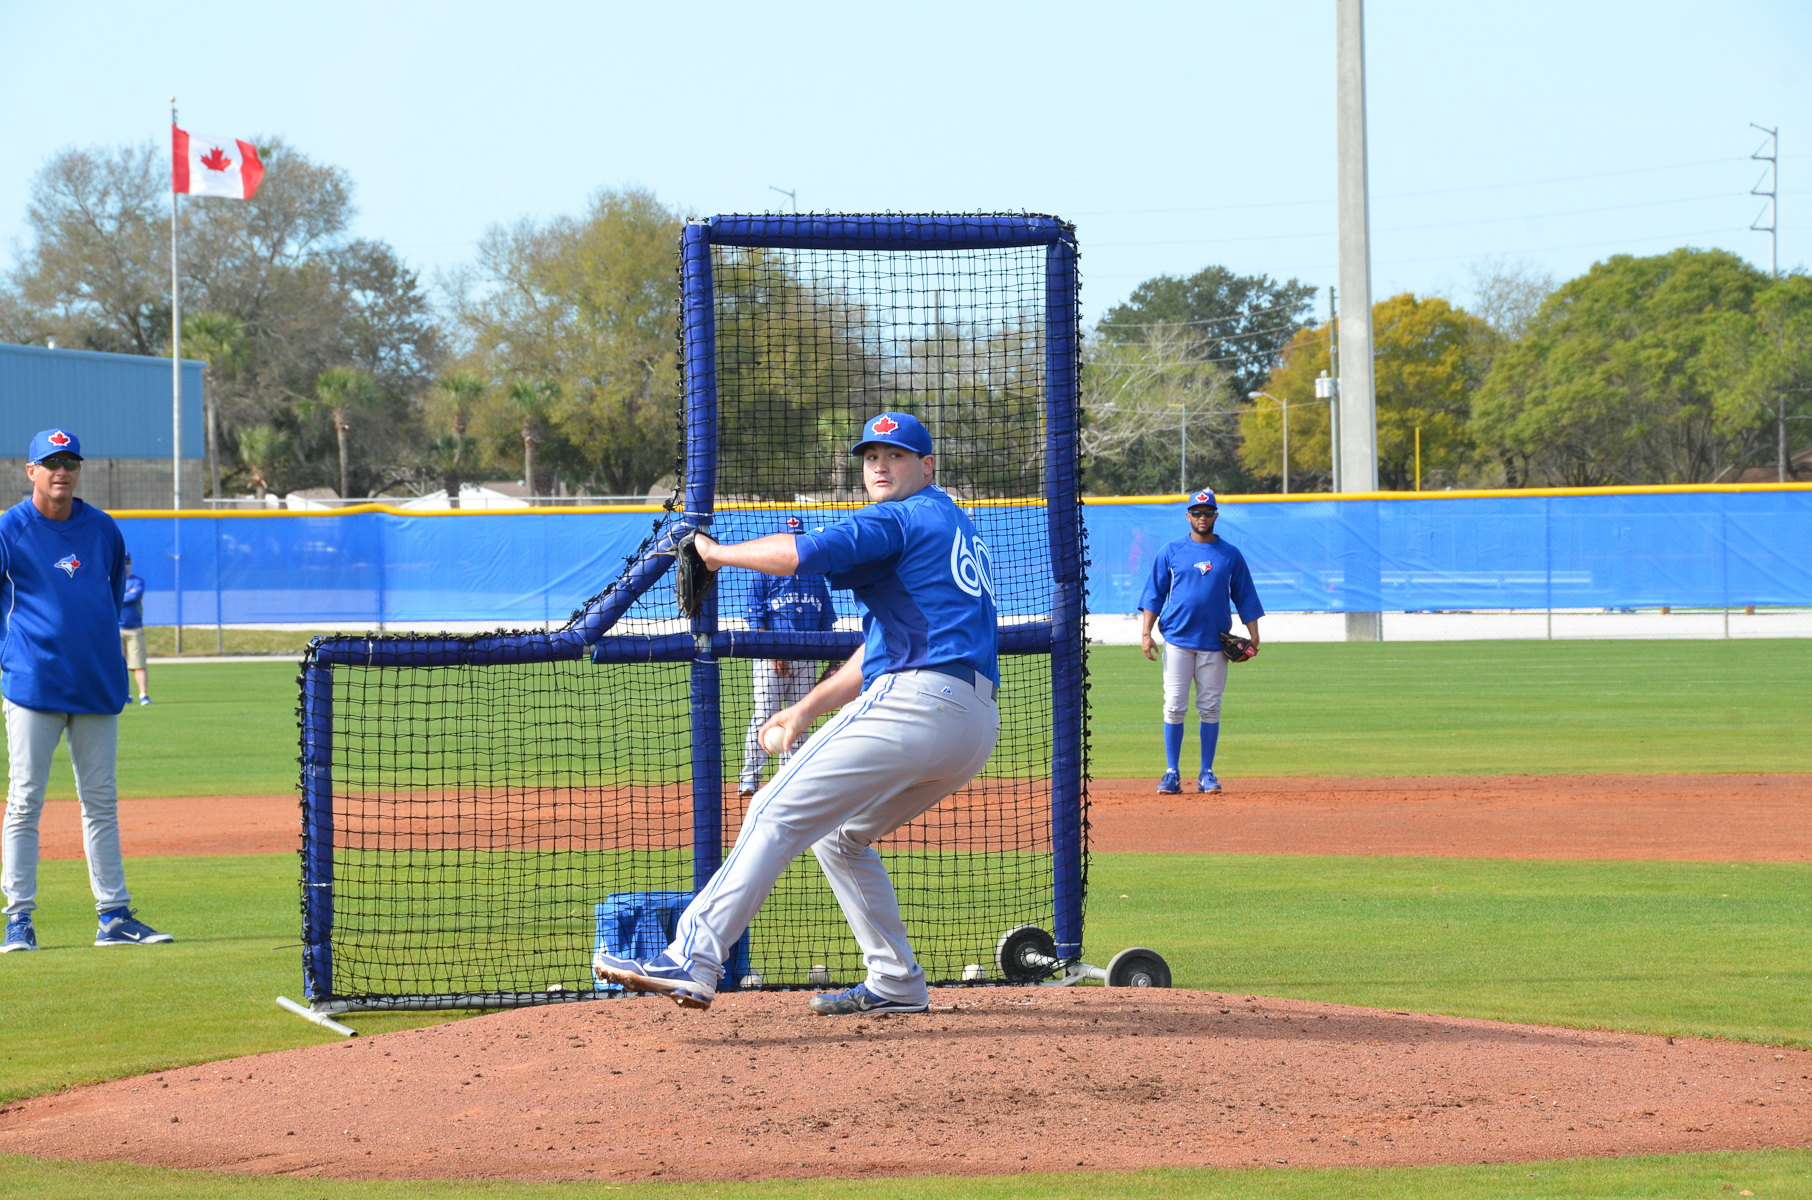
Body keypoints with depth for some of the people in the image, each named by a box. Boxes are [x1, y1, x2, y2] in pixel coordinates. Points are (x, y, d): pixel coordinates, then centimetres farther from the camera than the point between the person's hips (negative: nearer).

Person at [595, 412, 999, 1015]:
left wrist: (718, 553, 1)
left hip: (912, 703, -9)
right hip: (977, 727, 9)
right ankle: (896, 984, 18)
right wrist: (810, 708, 26)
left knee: (777, 815, -14)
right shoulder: (958, 530, 30)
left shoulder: (897, 519, 1)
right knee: (840, 833, 25)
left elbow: (800, 553, -15)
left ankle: (691, 961, -27)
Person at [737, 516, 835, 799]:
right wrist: (772, 653, -14)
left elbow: (825, 623, 17)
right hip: (772, 657, -4)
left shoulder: (816, 577, 15)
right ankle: (750, 776, -8)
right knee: (764, 715, -10)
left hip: (807, 658, 4)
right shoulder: (766, 574, 2)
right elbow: (756, 619, -4)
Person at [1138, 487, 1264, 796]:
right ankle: (1172, 773, 0)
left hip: (1215, 643, 1)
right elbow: (1154, 594, 7)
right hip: (1177, 640, -1)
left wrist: (1253, 636, 2)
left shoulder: (1231, 555, 9)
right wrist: (1145, 632, -2)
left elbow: (1245, 597, 11)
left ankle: (1206, 773, 8)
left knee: (1210, 709, 1)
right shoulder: (1171, 552, 7)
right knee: (1174, 707, -5)